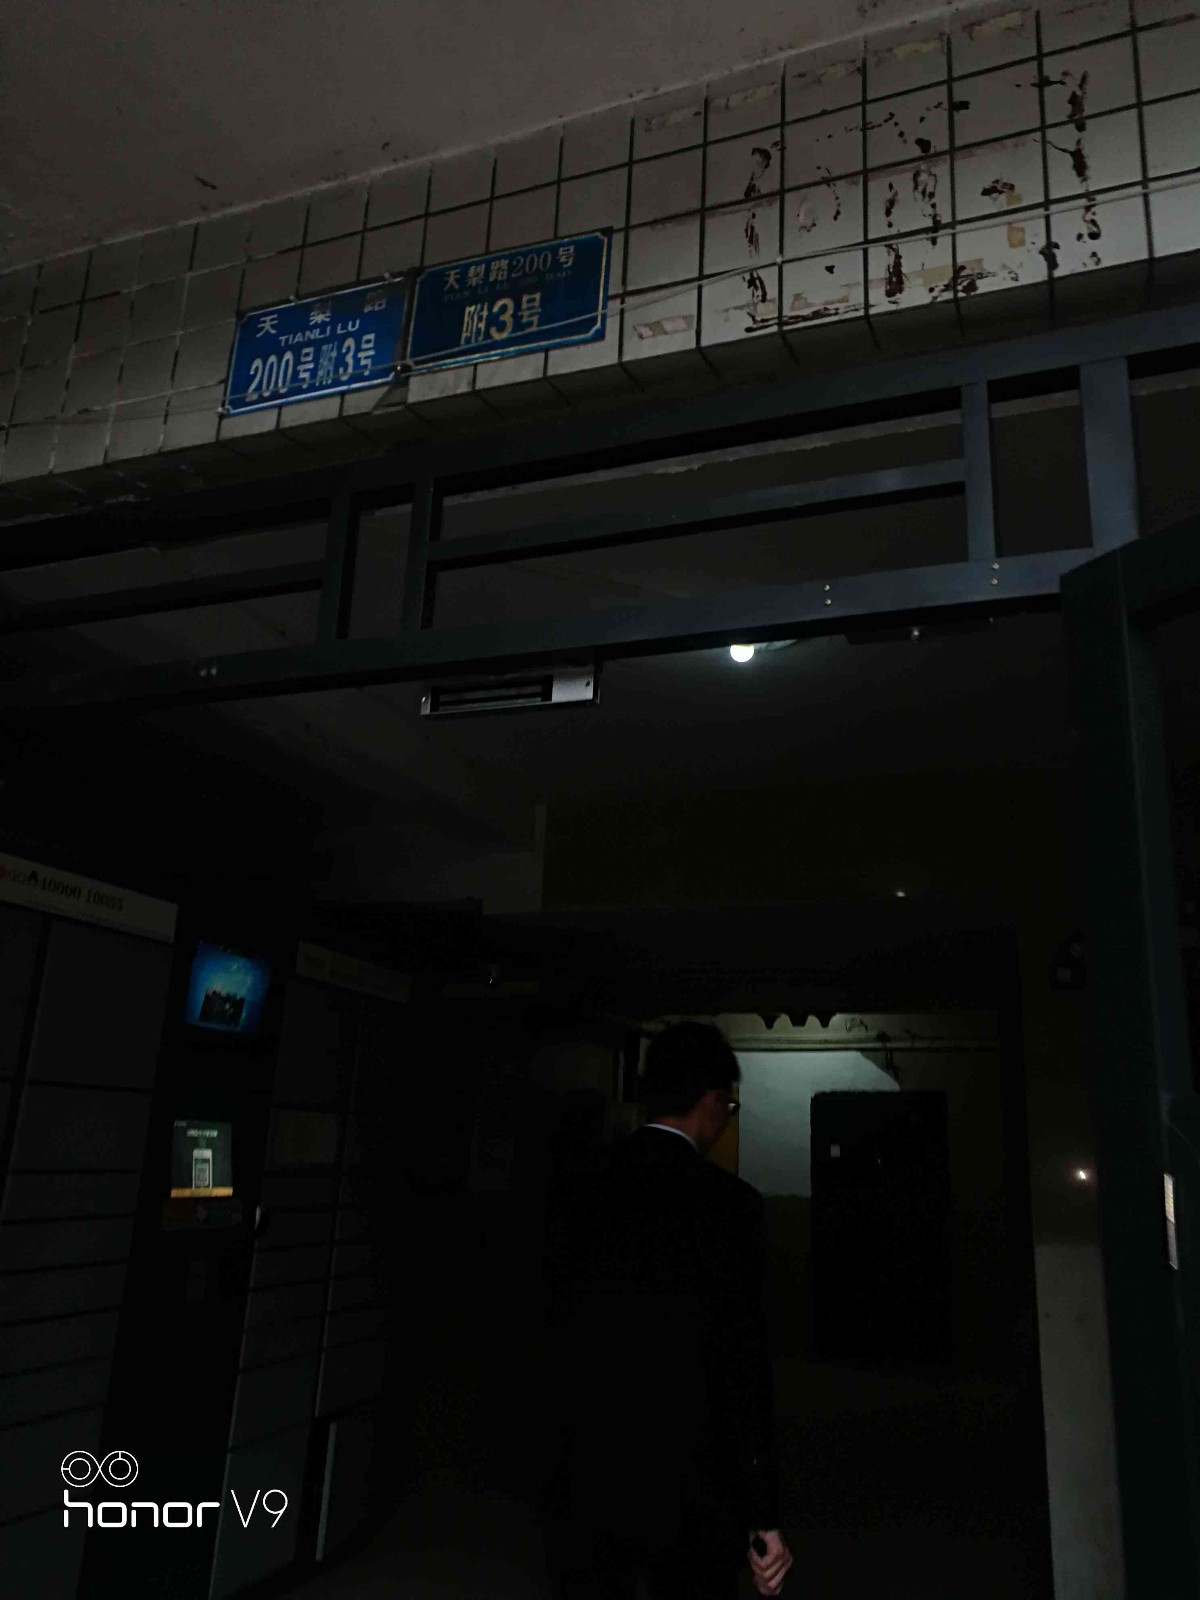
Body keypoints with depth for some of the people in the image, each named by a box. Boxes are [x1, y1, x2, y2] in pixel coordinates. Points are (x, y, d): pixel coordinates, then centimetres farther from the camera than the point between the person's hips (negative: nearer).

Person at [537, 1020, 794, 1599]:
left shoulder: (575, 1193, -2)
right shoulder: (729, 1204, -15)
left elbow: (559, 1339, 4)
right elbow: (744, 1370, -14)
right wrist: (764, 1520, -7)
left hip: (582, 1482, 4)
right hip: (686, 1487, -3)